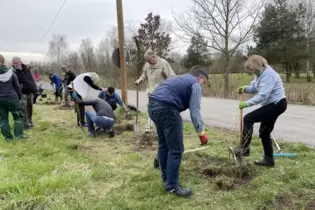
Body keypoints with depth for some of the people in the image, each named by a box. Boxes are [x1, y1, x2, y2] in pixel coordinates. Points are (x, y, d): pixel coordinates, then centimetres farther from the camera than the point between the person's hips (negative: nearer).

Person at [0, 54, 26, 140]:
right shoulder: (11, 73, -2)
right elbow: (17, 86, 3)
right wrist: (19, 96, 13)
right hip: (12, 98, 0)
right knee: (18, 116, 9)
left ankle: (7, 136, 7)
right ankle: (19, 134, 0)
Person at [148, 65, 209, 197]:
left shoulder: (180, 79, 32)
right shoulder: (195, 84, 6)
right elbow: (194, 110, -6)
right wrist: (201, 132, -3)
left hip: (153, 106, 10)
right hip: (166, 109, -10)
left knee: (163, 144, 22)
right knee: (176, 149, 0)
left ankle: (166, 177, 35)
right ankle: (172, 185, 8)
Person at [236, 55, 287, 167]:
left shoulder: (268, 74, -22)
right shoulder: (261, 74, 10)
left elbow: (262, 95, -29)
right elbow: (254, 87, 13)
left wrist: (246, 103, -25)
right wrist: (245, 88, -9)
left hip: (277, 105, -11)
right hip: (273, 105, 11)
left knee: (248, 119, -17)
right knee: (264, 133, 15)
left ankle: (244, 149, -13)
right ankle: (269, 159, 25)